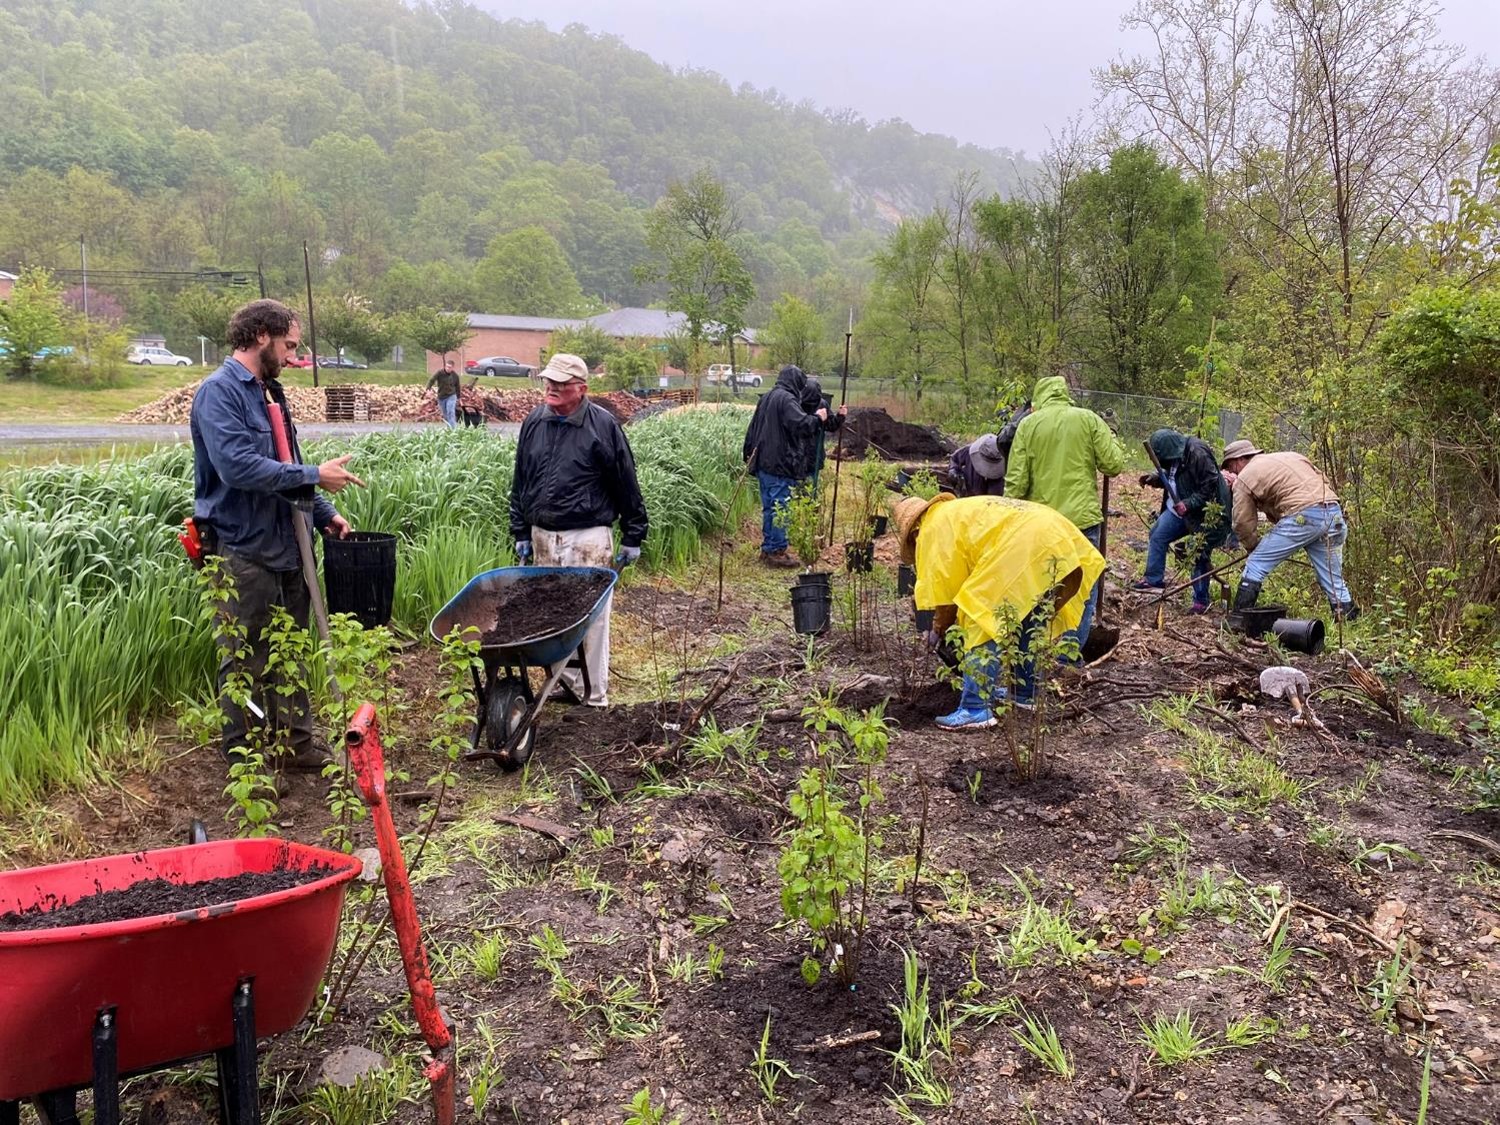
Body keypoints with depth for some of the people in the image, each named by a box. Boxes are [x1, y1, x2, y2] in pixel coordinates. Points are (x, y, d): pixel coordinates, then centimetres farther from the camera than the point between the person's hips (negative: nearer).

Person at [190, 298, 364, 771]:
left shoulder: (269, 391, 14)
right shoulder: (219, 391, -13)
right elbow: (238, 466, -26)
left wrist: (324, 514, 11)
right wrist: (314, 476, -21)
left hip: (285, 545, 9)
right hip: (242, 550, -9)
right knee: (244, 661, 2)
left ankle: (297, 744, 27)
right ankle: (240, 759, 14)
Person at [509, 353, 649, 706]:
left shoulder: (603, 424, -7)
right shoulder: (534, 422, 8)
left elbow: (627, 485, -3)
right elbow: (520, 484, 15)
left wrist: (633, 537, -2)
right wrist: (521, 534, 13)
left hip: (588, 539, -5)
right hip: (543, 537, 5)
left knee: (591, 617, -2)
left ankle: (593, 694, 8)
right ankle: (568, 680, 25)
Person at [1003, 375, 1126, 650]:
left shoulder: (1028, 424, 3)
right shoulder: (1089, 419, 0)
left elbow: (1015, 480, -2)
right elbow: (1113, 464, -2)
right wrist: (1113, 441, 17)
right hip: (1082, 519, -2)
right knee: (1083, 591, 7)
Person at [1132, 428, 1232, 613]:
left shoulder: (1198, 454, -25)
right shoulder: (1176, 456, 1)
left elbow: (1210, 488, -26)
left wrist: (1189, 504, -29)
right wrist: (1155, 479, 1)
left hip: (1204, 514, -9)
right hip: (1179, 509, 9)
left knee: (1200, 556, -2)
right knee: (1157, 535, 9)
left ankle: (1201, 601, 9)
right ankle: (1153, 579, 20)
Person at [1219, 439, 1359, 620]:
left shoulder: (1244, 479, 9)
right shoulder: (1290, 456, 29)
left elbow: (1243, 523, 8)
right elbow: (1324, 479, 26)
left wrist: (1254, 547, 25)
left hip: (1302, 517, -7)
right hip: (1334, 512, 7)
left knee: (1256, 564, 5)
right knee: (1334, 579, 15)